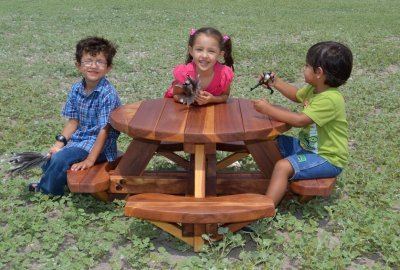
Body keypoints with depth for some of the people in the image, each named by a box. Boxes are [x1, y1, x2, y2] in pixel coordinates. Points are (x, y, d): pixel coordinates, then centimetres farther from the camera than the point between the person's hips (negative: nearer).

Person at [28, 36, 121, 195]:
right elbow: (73, 121, 6)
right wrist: (59, 144, -5)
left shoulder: (108, 94, -22)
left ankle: (47, 191, 5)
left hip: (98, 146, -7)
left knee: (60, 160, -21)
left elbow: (104, 130, -23)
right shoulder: (76, 89, -1)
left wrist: (89, 160, -25)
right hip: (78, 139, 7)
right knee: (48, 165, 4)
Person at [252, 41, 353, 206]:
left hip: (327, 158, -10)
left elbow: (300, 120, -35)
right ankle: (276, 183, 9)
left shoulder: (330, 99, -28)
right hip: (306, 145, 10)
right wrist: (276, 83, 9)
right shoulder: (314, 88, 0)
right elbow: (297, 96, 22)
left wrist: (268, 109, -29)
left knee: (283, 167, -28)